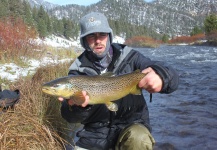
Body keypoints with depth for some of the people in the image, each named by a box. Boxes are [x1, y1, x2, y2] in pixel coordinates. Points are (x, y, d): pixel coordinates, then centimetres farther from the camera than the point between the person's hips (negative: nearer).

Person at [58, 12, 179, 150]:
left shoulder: (129, 57, -6)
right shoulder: (78, 69, -3)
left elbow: (171, 76, -14)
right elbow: (70, 116, -10)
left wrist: (160, 76, -38)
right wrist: (78, 106, -34)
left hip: (132, 125, -1)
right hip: (95, 135, 2)